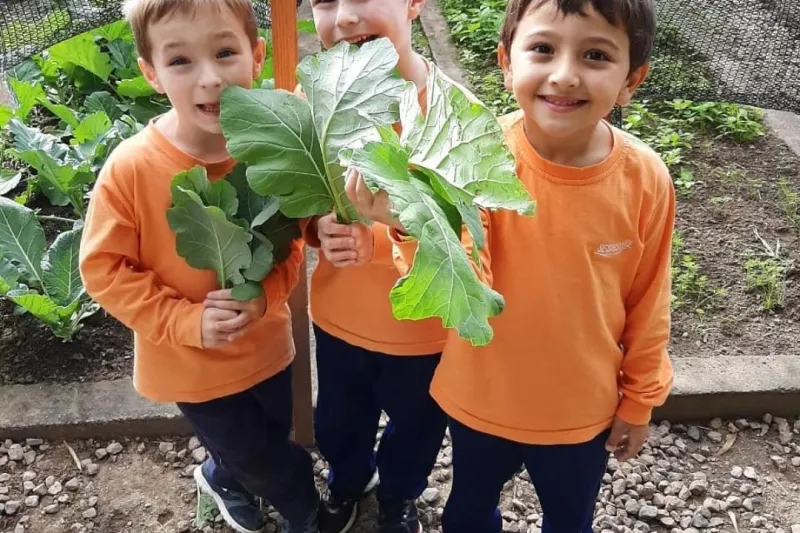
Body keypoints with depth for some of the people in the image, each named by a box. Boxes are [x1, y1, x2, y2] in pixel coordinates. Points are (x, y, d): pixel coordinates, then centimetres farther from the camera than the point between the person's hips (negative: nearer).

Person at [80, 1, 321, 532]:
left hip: (266, 344, 3)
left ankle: (224, 476, 61)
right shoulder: (132, 168, -25)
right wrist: (187, 322, -23)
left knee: (270, 442, 26)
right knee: (262, 459, 17)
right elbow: (103, 267, -15)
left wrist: (265, 295, -20)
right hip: (189, 360, -2)